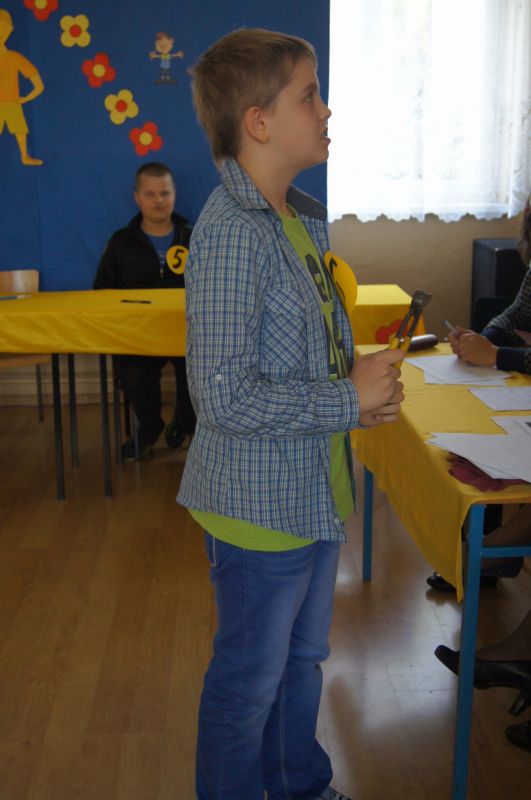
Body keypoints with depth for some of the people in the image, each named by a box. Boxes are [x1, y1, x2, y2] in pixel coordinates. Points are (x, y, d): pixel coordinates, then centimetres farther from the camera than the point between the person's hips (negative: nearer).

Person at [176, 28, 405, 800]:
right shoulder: (232, 232, -24)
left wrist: (365, 383, -2)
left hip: (315, 492, 9)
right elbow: (224, 397, -28)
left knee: (302, 658, 27)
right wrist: (350, 401, -20)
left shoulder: (305, 218, 6)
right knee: (250, 681, 13)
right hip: (262, 503, -9)